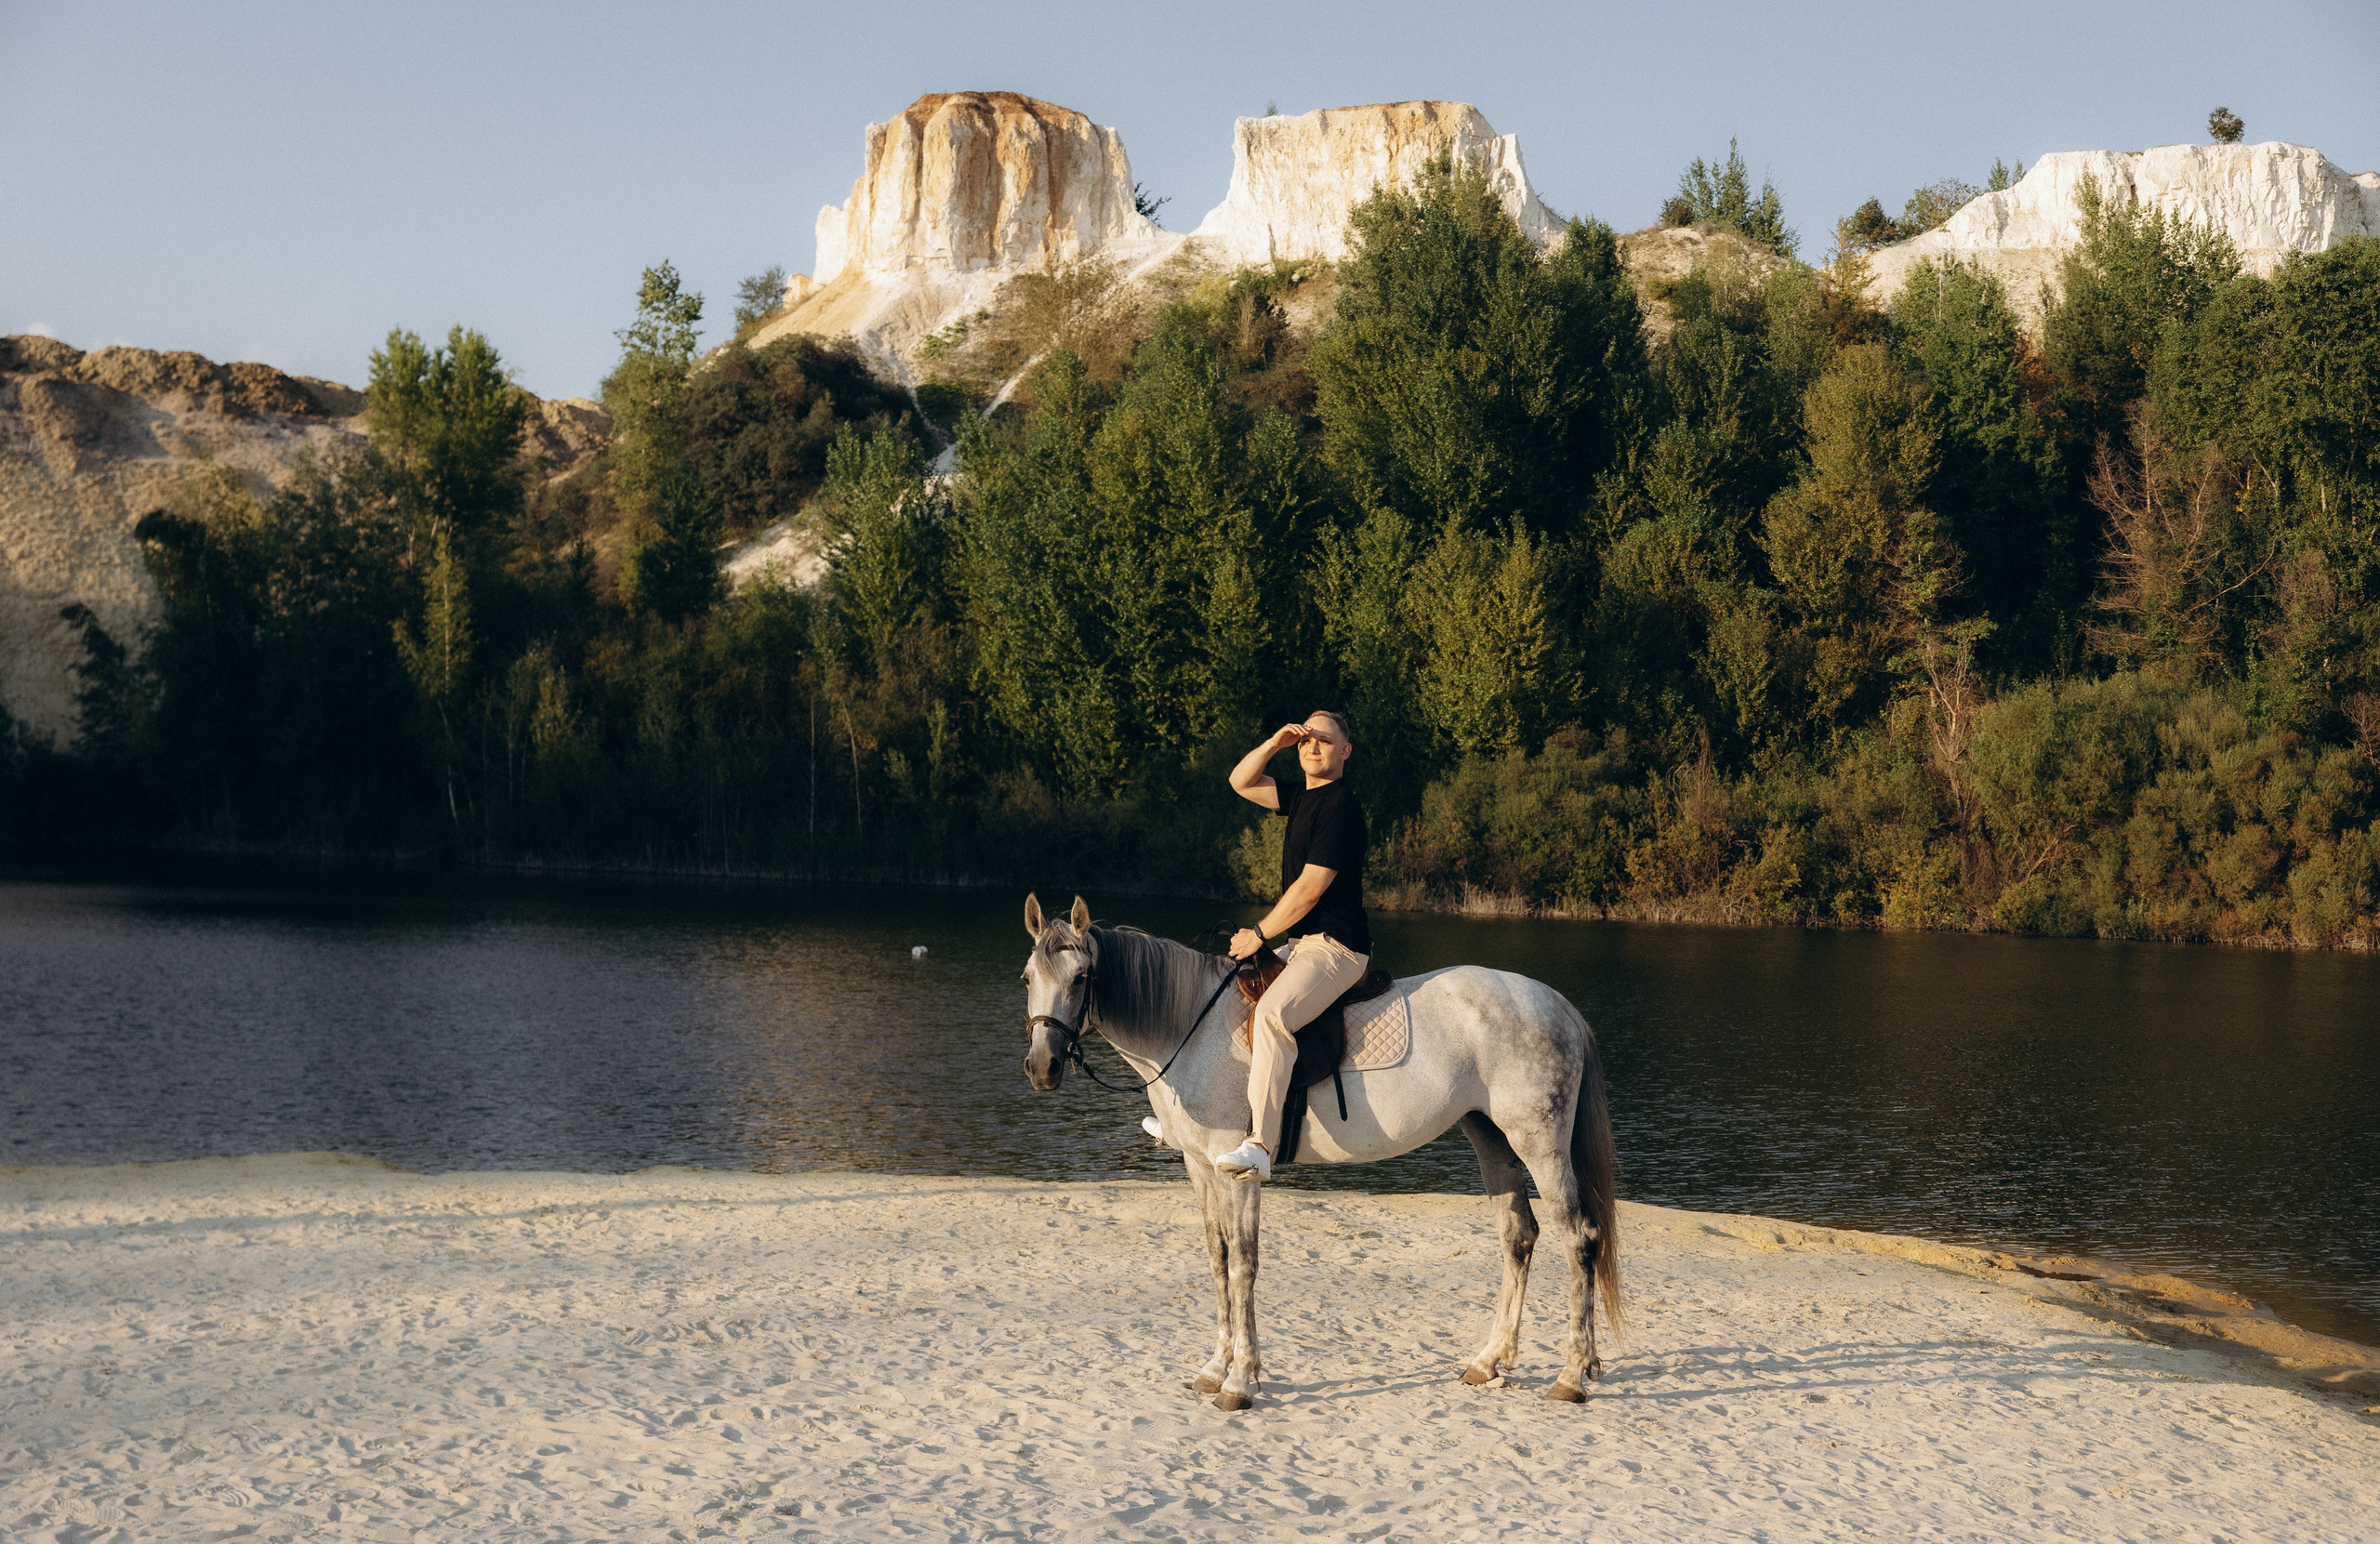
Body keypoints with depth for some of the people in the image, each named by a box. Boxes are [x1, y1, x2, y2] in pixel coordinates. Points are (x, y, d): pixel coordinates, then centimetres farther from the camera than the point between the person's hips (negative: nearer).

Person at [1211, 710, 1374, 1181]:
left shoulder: (1340, 807, -15)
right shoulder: (1303, 797, 14)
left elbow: (1309, 888, -18)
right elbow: (1241, 783, 24)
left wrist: (1260, 934, -11)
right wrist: (1274, 743, 7)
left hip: (1336, 947, -11)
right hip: (1302, 944, 11)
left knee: (1272, 1013, -34)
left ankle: (1261, 1145, -42)